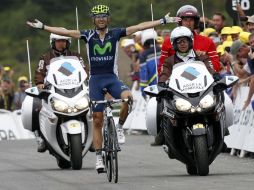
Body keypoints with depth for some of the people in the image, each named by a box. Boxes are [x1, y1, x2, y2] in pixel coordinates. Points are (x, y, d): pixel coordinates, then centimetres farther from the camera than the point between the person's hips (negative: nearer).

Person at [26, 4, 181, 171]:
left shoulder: (116, 34, 2)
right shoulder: (88, 35, 4)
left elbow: (139, 27, -2)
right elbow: (65, 32, 2)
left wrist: (164, 21, -6)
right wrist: (42, 27, -2)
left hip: (112, 78, -1)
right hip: (95, 79, 1)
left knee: (128, 96, -33)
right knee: (97, 120, 1)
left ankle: (120, 127, -8)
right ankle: (99, 157, 8)